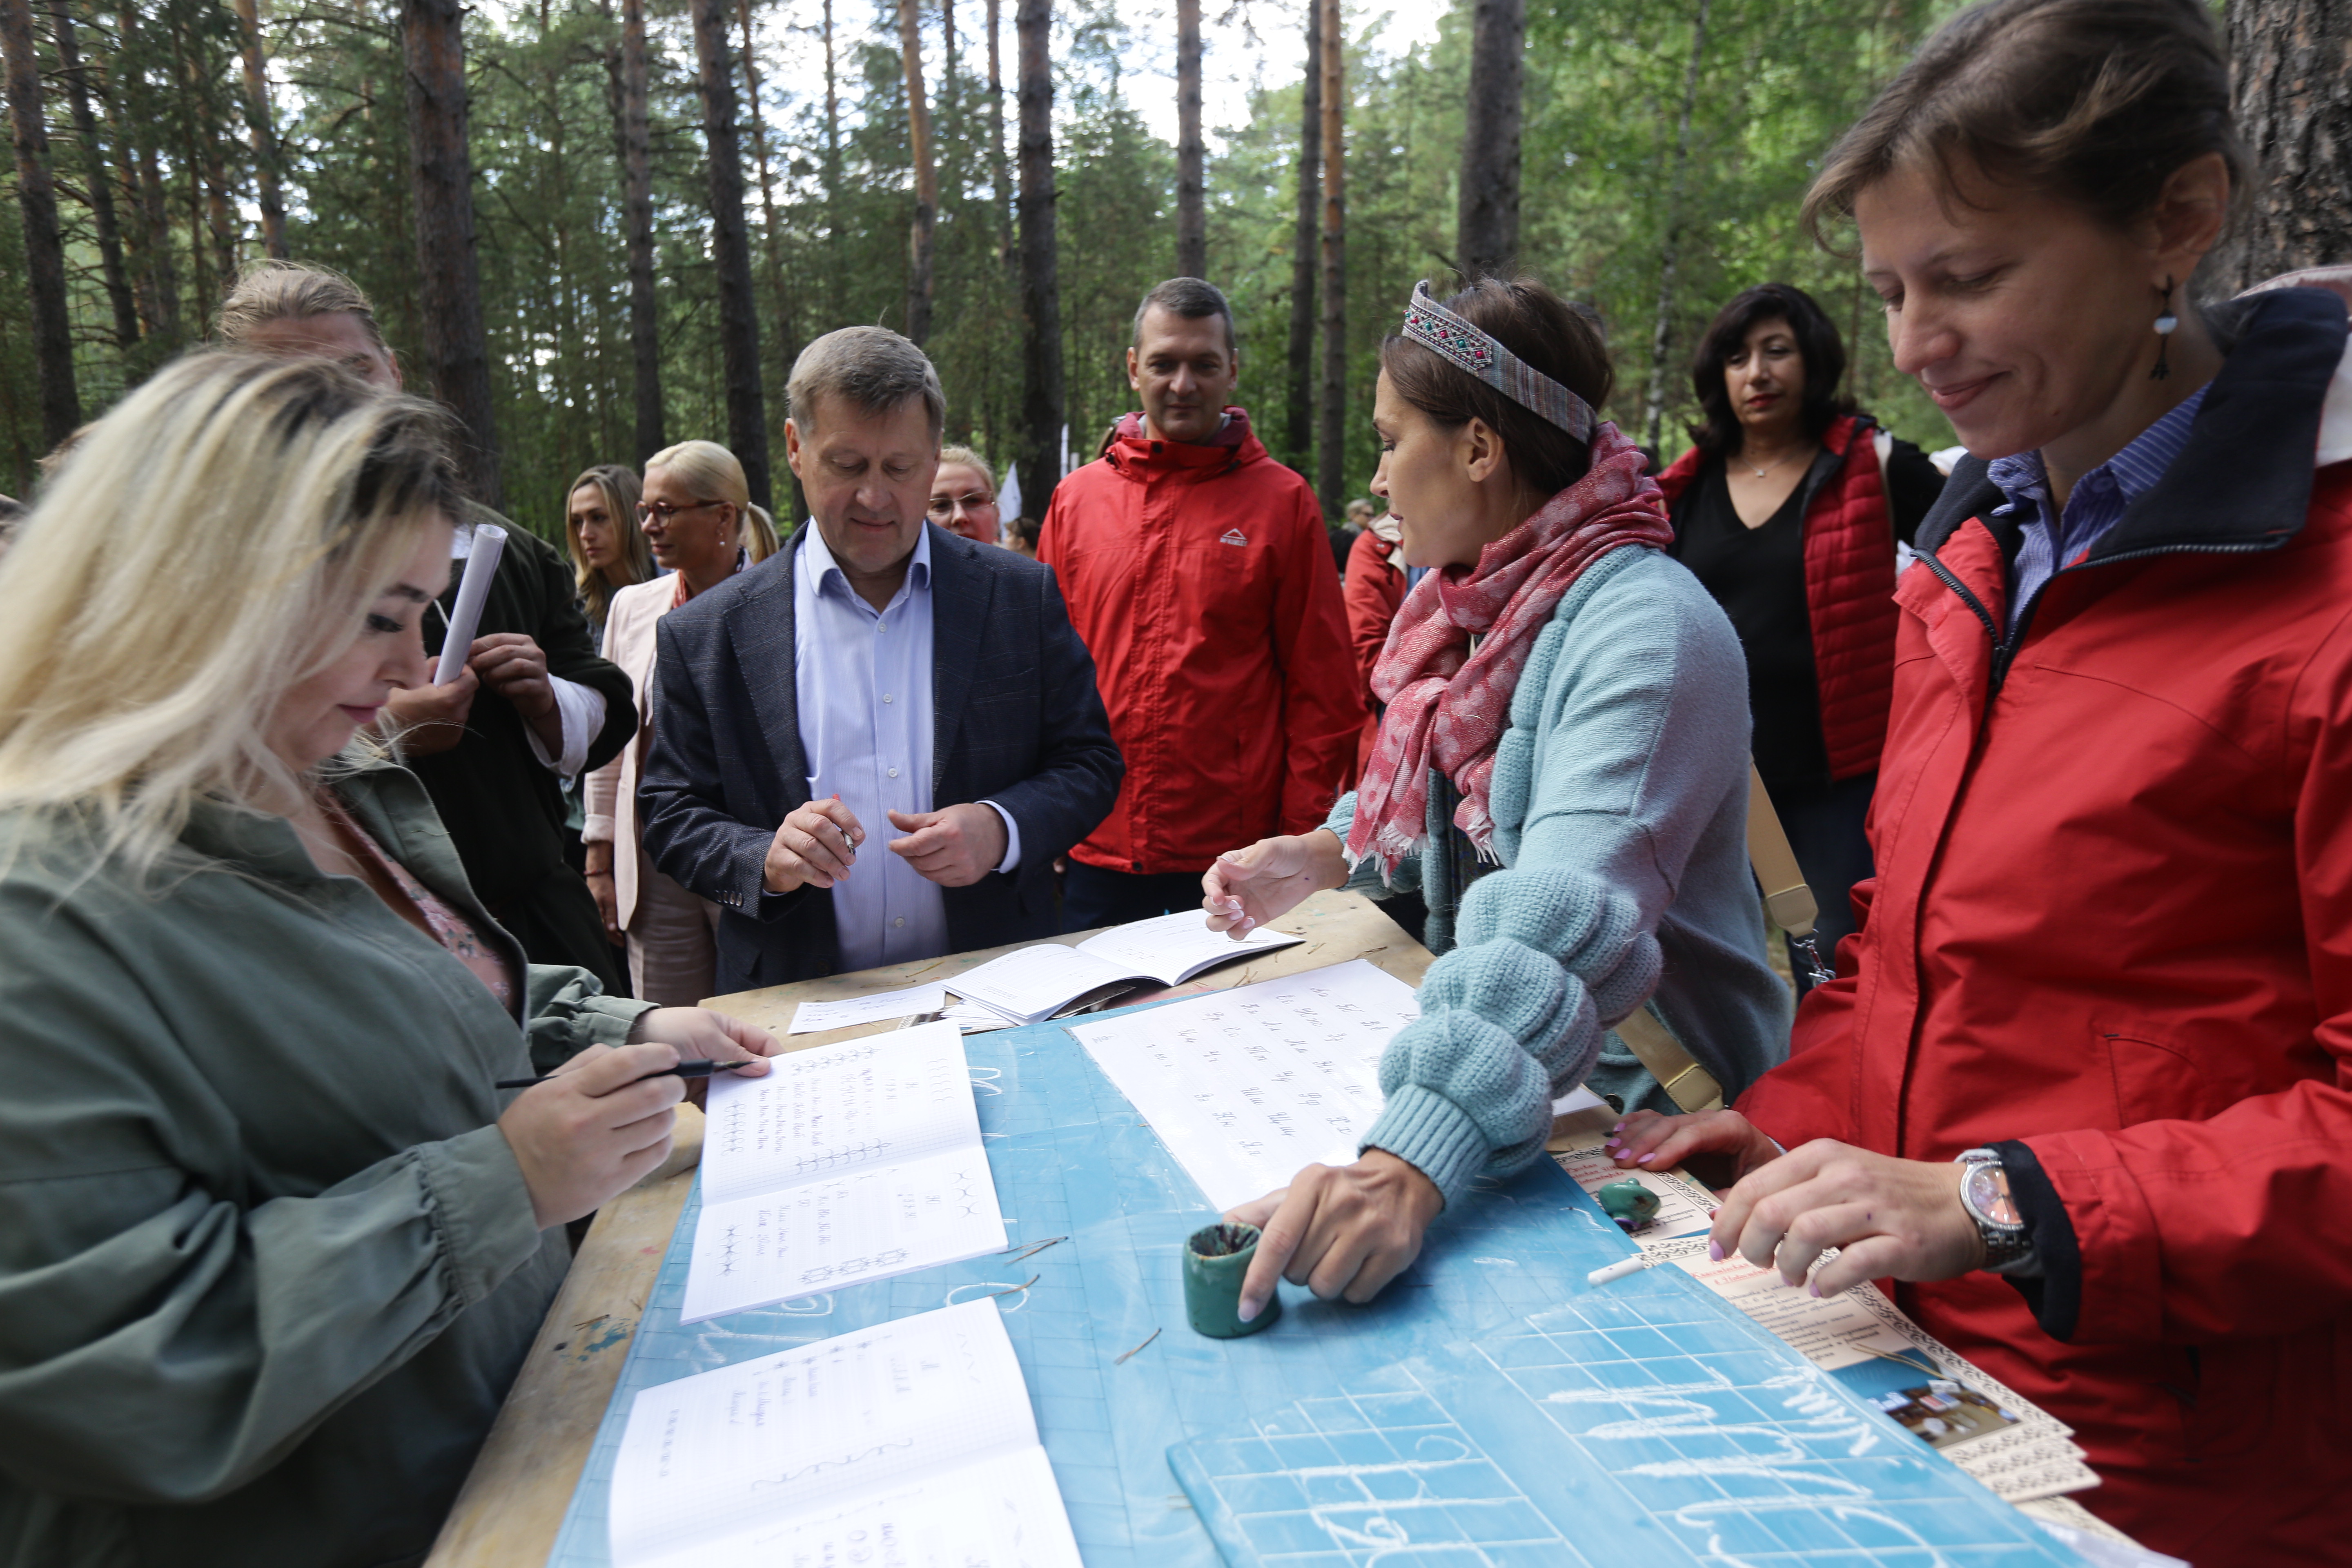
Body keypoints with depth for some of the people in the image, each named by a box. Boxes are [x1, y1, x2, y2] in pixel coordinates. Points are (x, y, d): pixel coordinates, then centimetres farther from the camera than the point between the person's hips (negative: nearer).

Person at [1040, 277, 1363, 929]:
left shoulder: (1283, 501, -1)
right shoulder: (1076, 499, 6)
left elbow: (1324, 690, -2)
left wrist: (1304, 838, -6)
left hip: (1235, 859, -2)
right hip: (1095, 855, 3)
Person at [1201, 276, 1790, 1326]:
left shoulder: (1645, 630, -23)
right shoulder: (1480, 600, 6)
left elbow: (1560, 933, -36)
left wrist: (1407, 1168, -46)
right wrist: (1330, 854, 3)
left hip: (1653, 1111, -7)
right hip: (1496, 1079, 7)